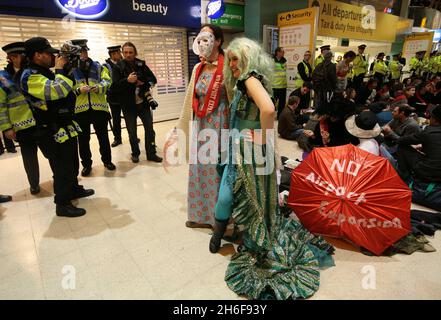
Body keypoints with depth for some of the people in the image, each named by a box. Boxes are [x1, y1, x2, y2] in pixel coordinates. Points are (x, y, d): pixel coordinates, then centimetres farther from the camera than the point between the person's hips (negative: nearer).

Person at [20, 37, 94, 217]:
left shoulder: (47, 72, 12)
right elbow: (58, 90, -31)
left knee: (72, 163, 22)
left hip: (67, 128, 10)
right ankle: (62, 204, 13)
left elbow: (67, 87, 21)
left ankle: (74, 189, 41)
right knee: (62, 169, -2)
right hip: (54, 133, -10)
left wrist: (66, 67, 7)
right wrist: (59, 69, -16)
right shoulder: (30, 77, -17)